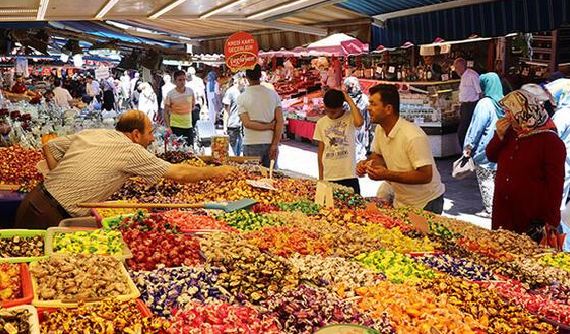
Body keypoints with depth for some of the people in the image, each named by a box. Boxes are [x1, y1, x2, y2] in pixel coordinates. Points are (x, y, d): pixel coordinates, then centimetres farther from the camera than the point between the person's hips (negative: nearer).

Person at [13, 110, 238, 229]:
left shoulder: (88, 134, 11)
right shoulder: (131, 151, -9)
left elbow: (49, 147, 18)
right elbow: (179, 174, -7)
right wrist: (216, 172, 5)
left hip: (35, 199, 8)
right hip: (52, 218, -8)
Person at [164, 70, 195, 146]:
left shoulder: (190, 91, 1)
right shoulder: (170, 94, -8)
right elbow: (166, 112, -5)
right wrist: (168, 127, -12)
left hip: (189, 126, 4)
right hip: (175, 127, -4)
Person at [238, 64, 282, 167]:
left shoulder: (242, 98, -5)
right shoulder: (274, 94, 1)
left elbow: (247, 123, -12)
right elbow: (280, 122, -5)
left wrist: (269, 126, -5)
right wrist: (275, 145, -6)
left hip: (252, 145, -2)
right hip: (270, 143, 2)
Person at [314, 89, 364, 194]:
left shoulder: (350, 117, -4)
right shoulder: (321, 123, 6)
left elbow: (359, 122, -29)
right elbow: (321, 151, 10)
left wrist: (349, 100, -17)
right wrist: (320, 177, 10)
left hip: (349, 176, -3)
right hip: (328, 178, 3)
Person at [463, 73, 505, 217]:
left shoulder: (484, 103, -16)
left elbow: (477, 127, -15)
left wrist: (469, 145, -8)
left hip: (485, 148, -6)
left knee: (485, 179, 3)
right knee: (496, 177, 16)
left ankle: (490, 209, 7)